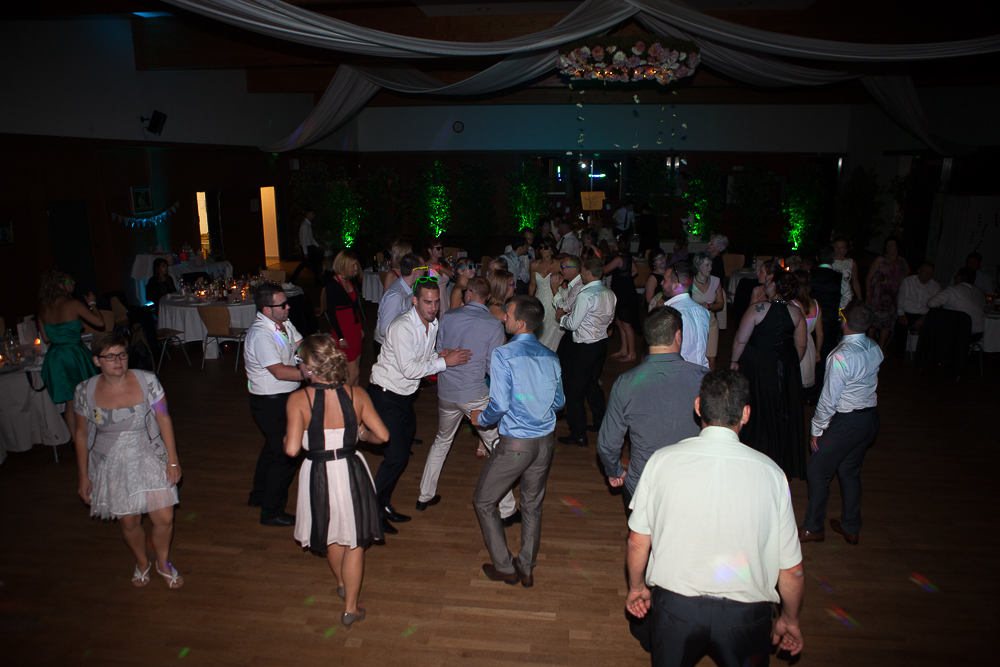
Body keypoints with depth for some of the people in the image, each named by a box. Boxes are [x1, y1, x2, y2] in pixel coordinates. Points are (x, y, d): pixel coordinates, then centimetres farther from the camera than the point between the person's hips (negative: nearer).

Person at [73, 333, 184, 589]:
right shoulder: (85, 392, -8)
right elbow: (82, 435, 3)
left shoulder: (147, 381, -12)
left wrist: (173, 460, -7)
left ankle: (163, 563, 29)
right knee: (129, 522, 11)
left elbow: (164, 419, -6)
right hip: (111, 466, 1)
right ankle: (142, 563, 42)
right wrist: (83, 477, 6)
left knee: (164, 519, -2)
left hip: (148, 459, -1)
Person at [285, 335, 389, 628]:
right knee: (354, 541, 18)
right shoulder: (356, 394, -12)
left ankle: (342, 584, 52)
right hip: (352, 473, 1)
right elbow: (382, 435, -10)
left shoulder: (299, 399, -18)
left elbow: (292, 449, -22)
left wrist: (285, 437, 1)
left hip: (318, 476, 0)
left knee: (331, 534, 28)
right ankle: (350, 608, 30)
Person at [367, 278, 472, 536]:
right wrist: (444, 361, -23)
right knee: (396, 456, -10)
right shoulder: (402, 327, -24)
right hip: (386, 396, -8)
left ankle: (384, 505, 30)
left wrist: (437, 355, -7)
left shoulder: (432, 324, 3)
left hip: (406, 396, 9)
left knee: (402, 453, 14)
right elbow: (409, 369, -28)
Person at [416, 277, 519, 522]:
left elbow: (439, 353, 10)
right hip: (476, 395, -4)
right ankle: (506, 511, 13)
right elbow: (493, 368, -9)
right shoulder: (494, 325, -10)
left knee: (442, 441, 26)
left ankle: (425, 497, 36)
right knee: (498, 447, 8)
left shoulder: (447, 317, 0)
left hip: (446, 392, 5)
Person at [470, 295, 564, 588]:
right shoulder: (551, 357, 1)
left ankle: (504, 567, 25)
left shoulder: (503, 355, -17)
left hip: (515, 444, -6)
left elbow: (500, 405, -20)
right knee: (532, 505, 22)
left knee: (484, 501, 15)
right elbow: (559, 402, 9)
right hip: (545, 441, 6)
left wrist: (481, 418, 0)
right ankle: (527, 569, 34)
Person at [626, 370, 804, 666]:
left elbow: (637, 542, -6)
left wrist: (636, 587, 14)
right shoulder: (770, 472, -14)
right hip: (746, 614, 1)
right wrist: (791, 619, 12)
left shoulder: (662, 461, -14)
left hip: (674, 605, 0)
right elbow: (792, 569, -7)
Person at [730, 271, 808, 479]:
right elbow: (801, 346, 1)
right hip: (786, 370, 3)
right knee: (784, 412, 17)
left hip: (757, 366, -3)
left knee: (758, 409, 12)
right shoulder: (796, 313, -7)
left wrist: (734, 362, 1)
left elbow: (740, 340, -14)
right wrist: (791, 365, 17)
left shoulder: (758, 310, -18)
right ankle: (784, 459, 33)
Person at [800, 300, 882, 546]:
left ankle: (812, 528, 21)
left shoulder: (841, 357, -26)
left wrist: (816, 429, -8)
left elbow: (829, 399, -19)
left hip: (846, 422, -8)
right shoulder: (875, 349, -2)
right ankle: (851, 528, 34)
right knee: (850, 472, 21)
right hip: (871, 417, 8)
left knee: (818, 472, 8)